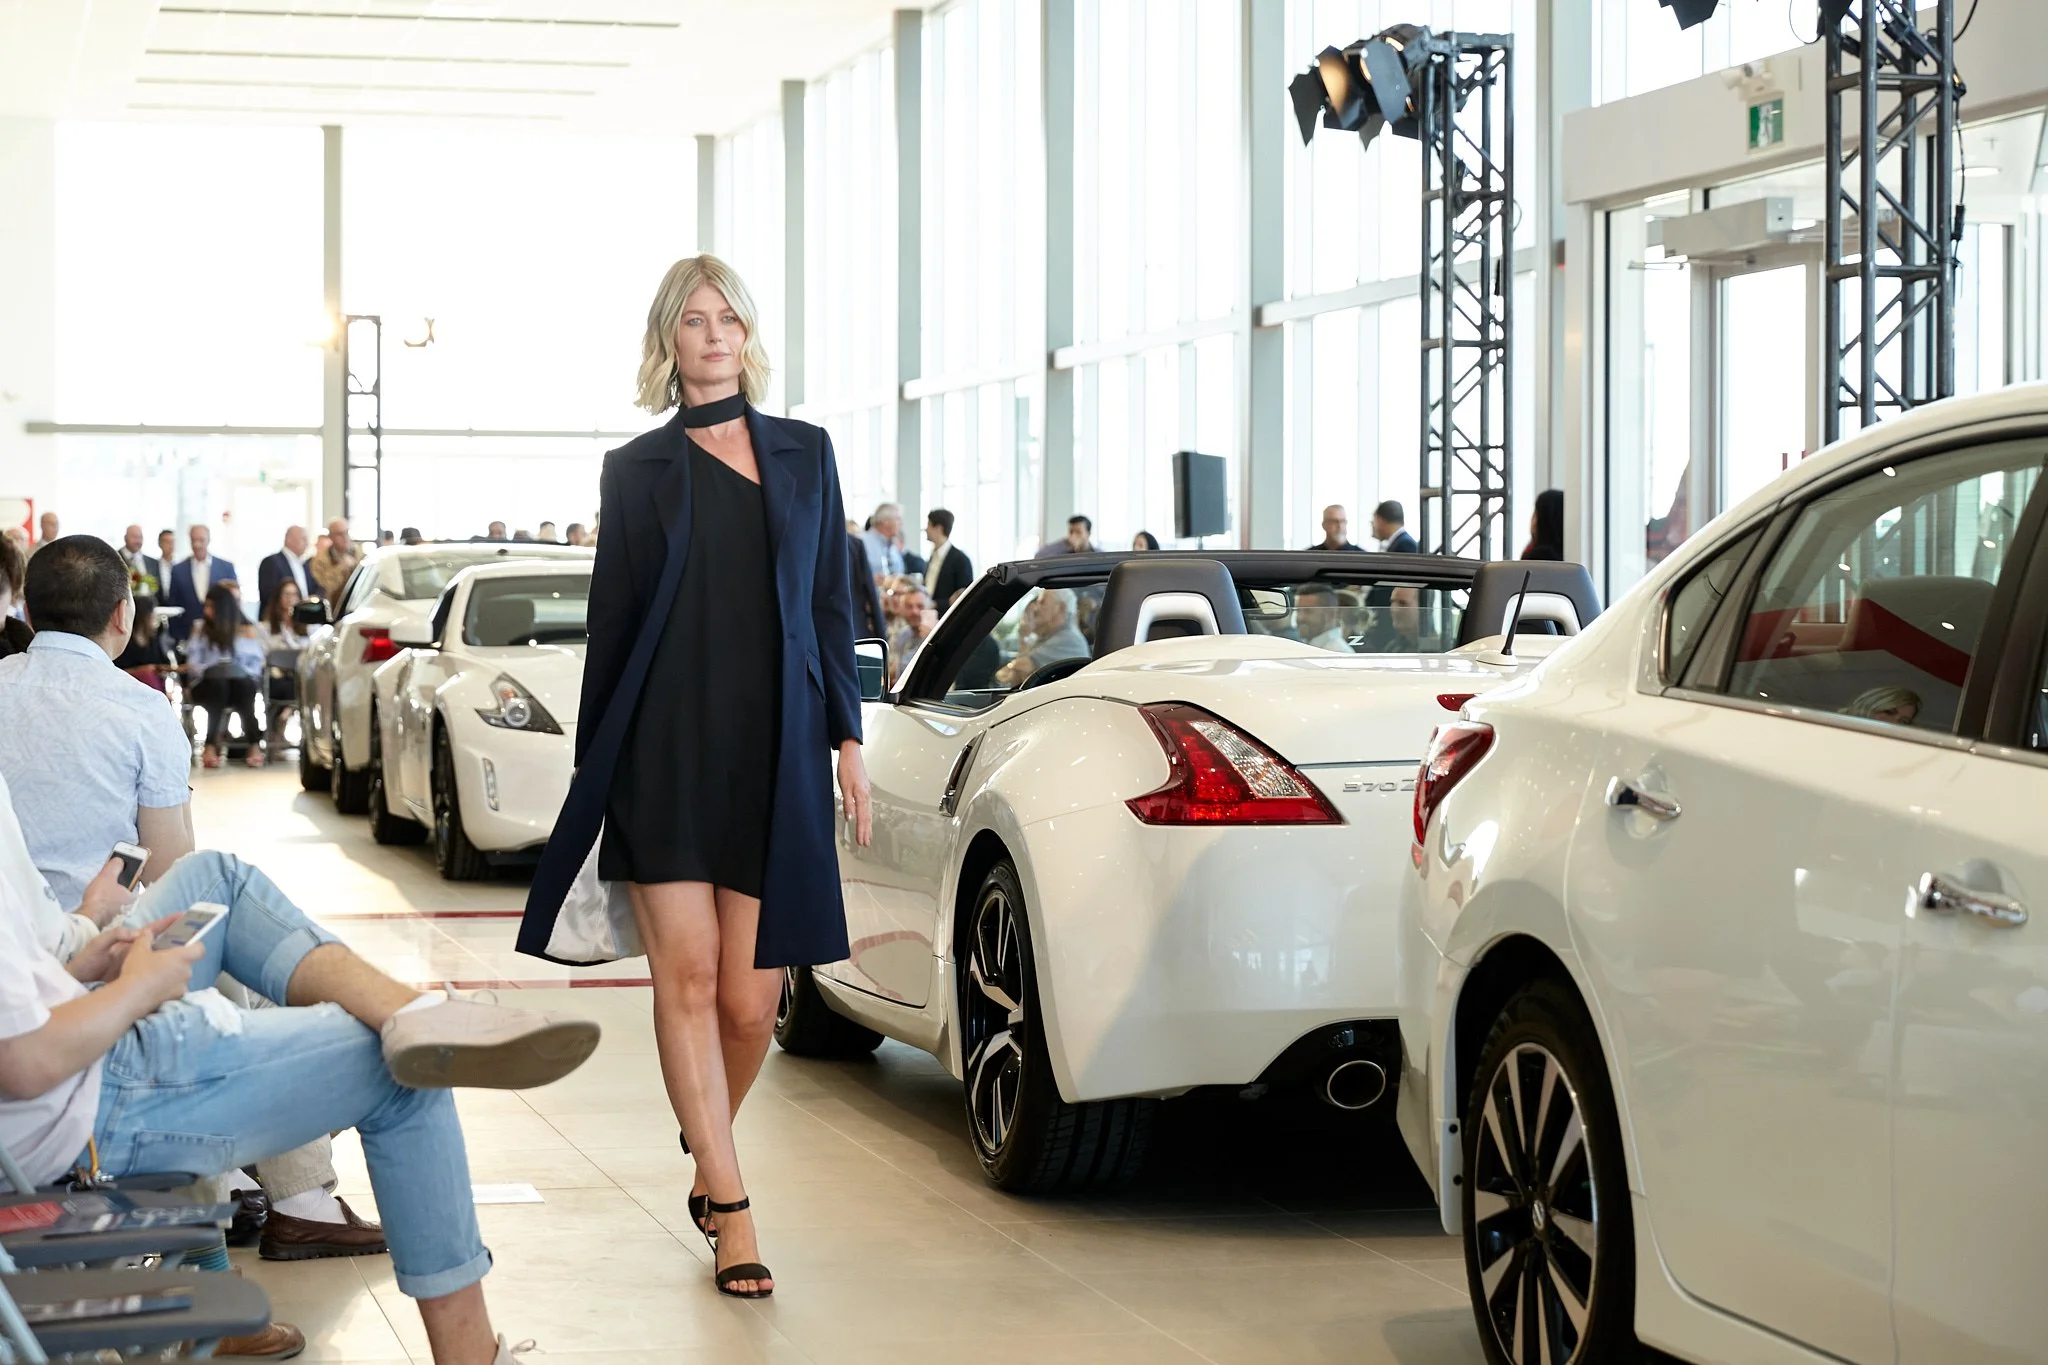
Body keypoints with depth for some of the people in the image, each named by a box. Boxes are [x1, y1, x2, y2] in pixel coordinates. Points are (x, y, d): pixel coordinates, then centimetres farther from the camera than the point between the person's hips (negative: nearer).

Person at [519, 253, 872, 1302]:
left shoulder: (805, 454, 13)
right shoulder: (637, 469, 8)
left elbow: (831, 605, 13)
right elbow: (611, 619, 9)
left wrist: (848, 740, 7)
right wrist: (592, 764, 7)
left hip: (776, 749, 1)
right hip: (666, 751, -1)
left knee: (750, 1000, 0)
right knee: (688, 974, -8)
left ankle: (706, 1161, 27)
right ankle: (731, 1209, -4)